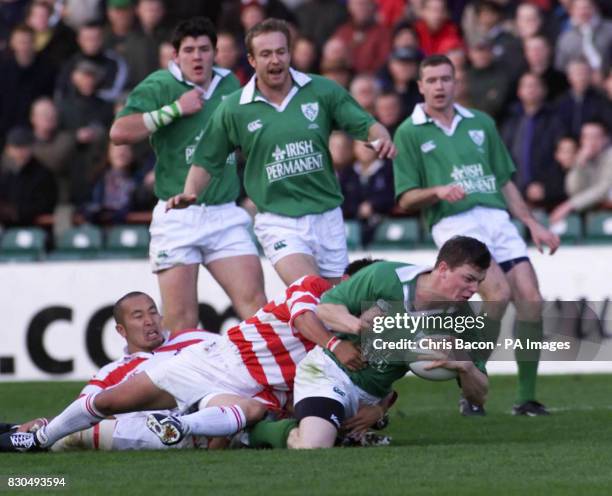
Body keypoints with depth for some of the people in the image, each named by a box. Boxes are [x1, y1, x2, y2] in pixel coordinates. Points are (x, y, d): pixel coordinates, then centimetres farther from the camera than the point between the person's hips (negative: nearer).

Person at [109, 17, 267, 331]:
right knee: (180, 319, -4)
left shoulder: (229, 84, 12)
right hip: (178, 217, -4)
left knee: (254, 301, -6)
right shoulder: (159, 87, -4)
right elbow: (119, 132, -18)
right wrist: (175, 109, -16)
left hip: (225, 214, 4)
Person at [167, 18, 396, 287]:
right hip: (279, 222, -3)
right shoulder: (233, 109, -2)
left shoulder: (322, 91, -1)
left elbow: (366, 125, 2)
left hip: (327, 217, 3)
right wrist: (189, 193, -10)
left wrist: (382, 138, -19)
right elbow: (206, 161, 7)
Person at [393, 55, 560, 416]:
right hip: (455, 223, -5)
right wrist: (438, 191, -15)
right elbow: (406, 199, 4)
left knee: (531, 300, -9)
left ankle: (527, 397, 1)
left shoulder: (481, 124, 20)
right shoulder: (410, 134, 8)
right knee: (499, 294, -26)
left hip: (498, 218, 5)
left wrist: (532, 223, 14)